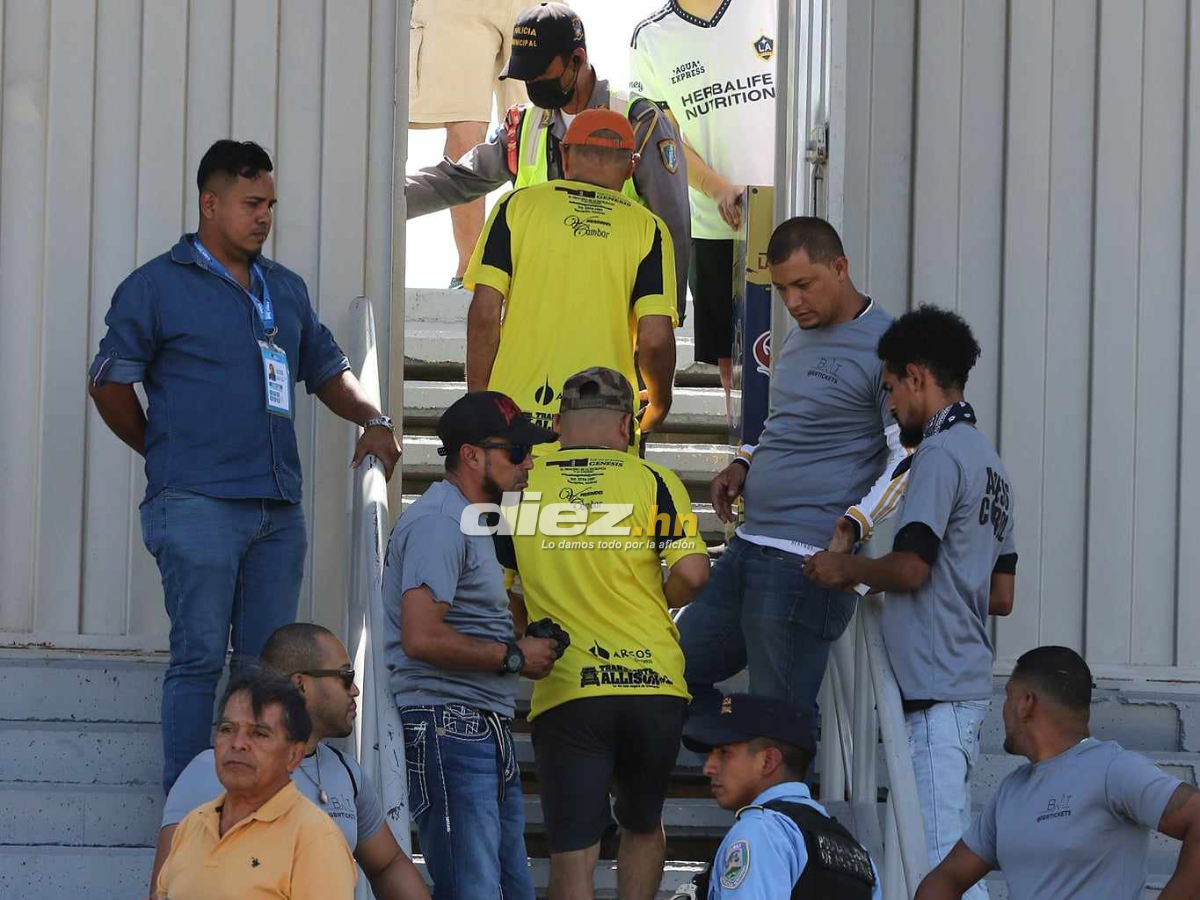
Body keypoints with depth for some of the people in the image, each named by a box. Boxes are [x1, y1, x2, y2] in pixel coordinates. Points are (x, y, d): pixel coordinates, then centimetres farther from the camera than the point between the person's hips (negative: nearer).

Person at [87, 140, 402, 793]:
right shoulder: (157, 285, 2)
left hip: (278, 507, 6)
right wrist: (168, 456, 7)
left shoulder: (285, 289, 19)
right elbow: (109, 382, 3)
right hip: (198, 505, -6)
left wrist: (371, 420, 10)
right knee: (199, 658, -8)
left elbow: (327, 369, 28)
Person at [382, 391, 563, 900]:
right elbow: (422, 638, -22)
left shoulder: (470, 523, 23)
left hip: (486, 735, 11)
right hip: (446, 729, -11)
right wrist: (514, 656, -12)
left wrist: (530, 643, 15)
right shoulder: (438, 523, -11)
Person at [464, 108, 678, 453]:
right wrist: (657, 408, 16)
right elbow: (655, 339, -3)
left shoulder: (518, 205, 6)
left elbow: (485, 313, -1)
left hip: (515, 413, 0)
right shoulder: (647, 227, 5)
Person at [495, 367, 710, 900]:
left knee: (572, 854, -1)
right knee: (643, 826, 24)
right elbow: (691, 574, -8)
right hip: (656, 683, 1)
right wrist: (654, 604, 13)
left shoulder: (521, 488, 5)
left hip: (566, 693, -1)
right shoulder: (655, 482, 2)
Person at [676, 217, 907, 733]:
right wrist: (743, 465, 13)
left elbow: (908, 457, -13)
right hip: (749, 548, 10)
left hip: (808, 563, -10)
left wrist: (856, 522, -24)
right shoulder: (799, 339, 18)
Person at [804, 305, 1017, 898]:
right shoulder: (989, 462, 19)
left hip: (936, 692, -10)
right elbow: (1002, 596, 21)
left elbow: (910, 566, -21)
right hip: (968, 681, 10)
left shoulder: (941, 454, -11)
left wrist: (846, 570, -4)